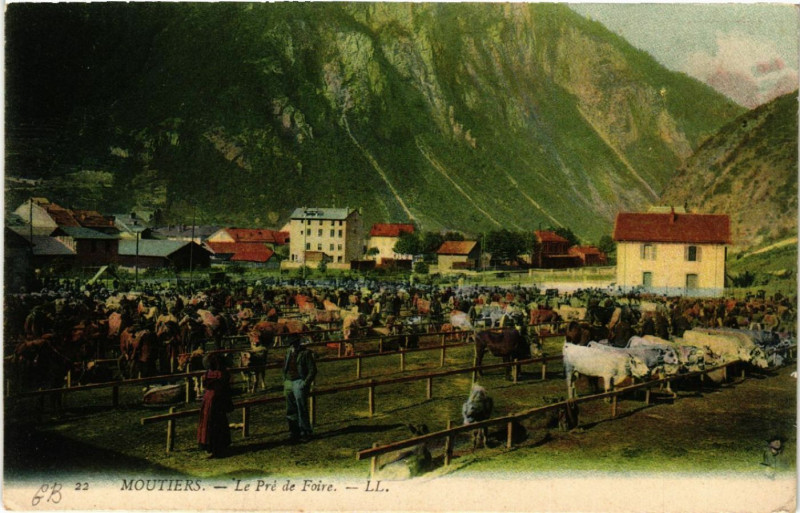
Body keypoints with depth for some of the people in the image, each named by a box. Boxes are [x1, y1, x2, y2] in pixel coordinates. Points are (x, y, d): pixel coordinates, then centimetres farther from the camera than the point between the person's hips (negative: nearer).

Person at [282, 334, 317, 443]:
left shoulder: (306, 353, -7)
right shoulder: (289, 352, 14)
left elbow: (312, 370, -9)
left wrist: (305, 383, -15)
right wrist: (285, 380, 15)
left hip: (299, 382, -7)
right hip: (289, 382, 7)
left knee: (301, 409, -7)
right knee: (291, 411, 10)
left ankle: (306, 432, 3)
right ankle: (294, 433, 19)